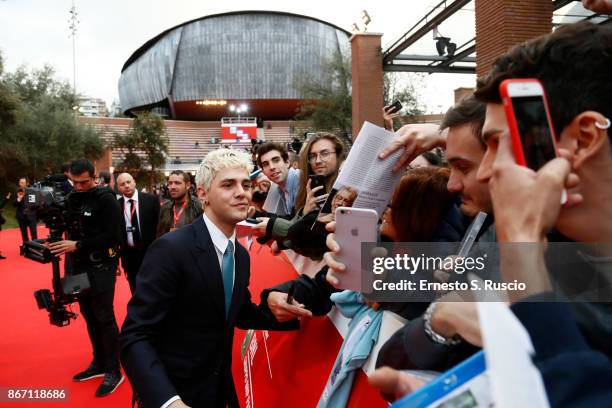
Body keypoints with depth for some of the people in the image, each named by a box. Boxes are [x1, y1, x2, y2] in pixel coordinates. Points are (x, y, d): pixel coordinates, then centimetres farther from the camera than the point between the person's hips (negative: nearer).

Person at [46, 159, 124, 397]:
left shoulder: (105, 199, -12)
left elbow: (113, 236, -20)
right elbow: (70, 229, 16)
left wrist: (78, 245, -22)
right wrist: (58, 242, -3)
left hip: (101, 267, -7)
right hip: (79, 267, 7)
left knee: (104, 318, -2)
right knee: (89, 316, 14)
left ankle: (113, 371, 9)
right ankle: (99, 363, 29)